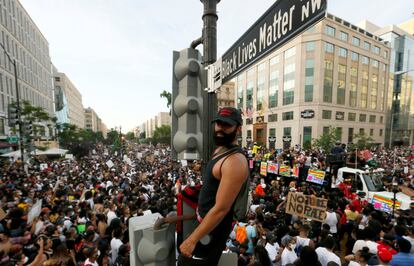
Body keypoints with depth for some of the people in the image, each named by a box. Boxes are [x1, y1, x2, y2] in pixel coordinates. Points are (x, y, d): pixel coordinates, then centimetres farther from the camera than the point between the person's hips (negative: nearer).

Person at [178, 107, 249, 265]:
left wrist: (192, 239, -21)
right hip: (205, 221, 9)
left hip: (214, 228, -9)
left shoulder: (235, 161, -29)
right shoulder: (220, 150, 3)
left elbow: (221, 209, -28)